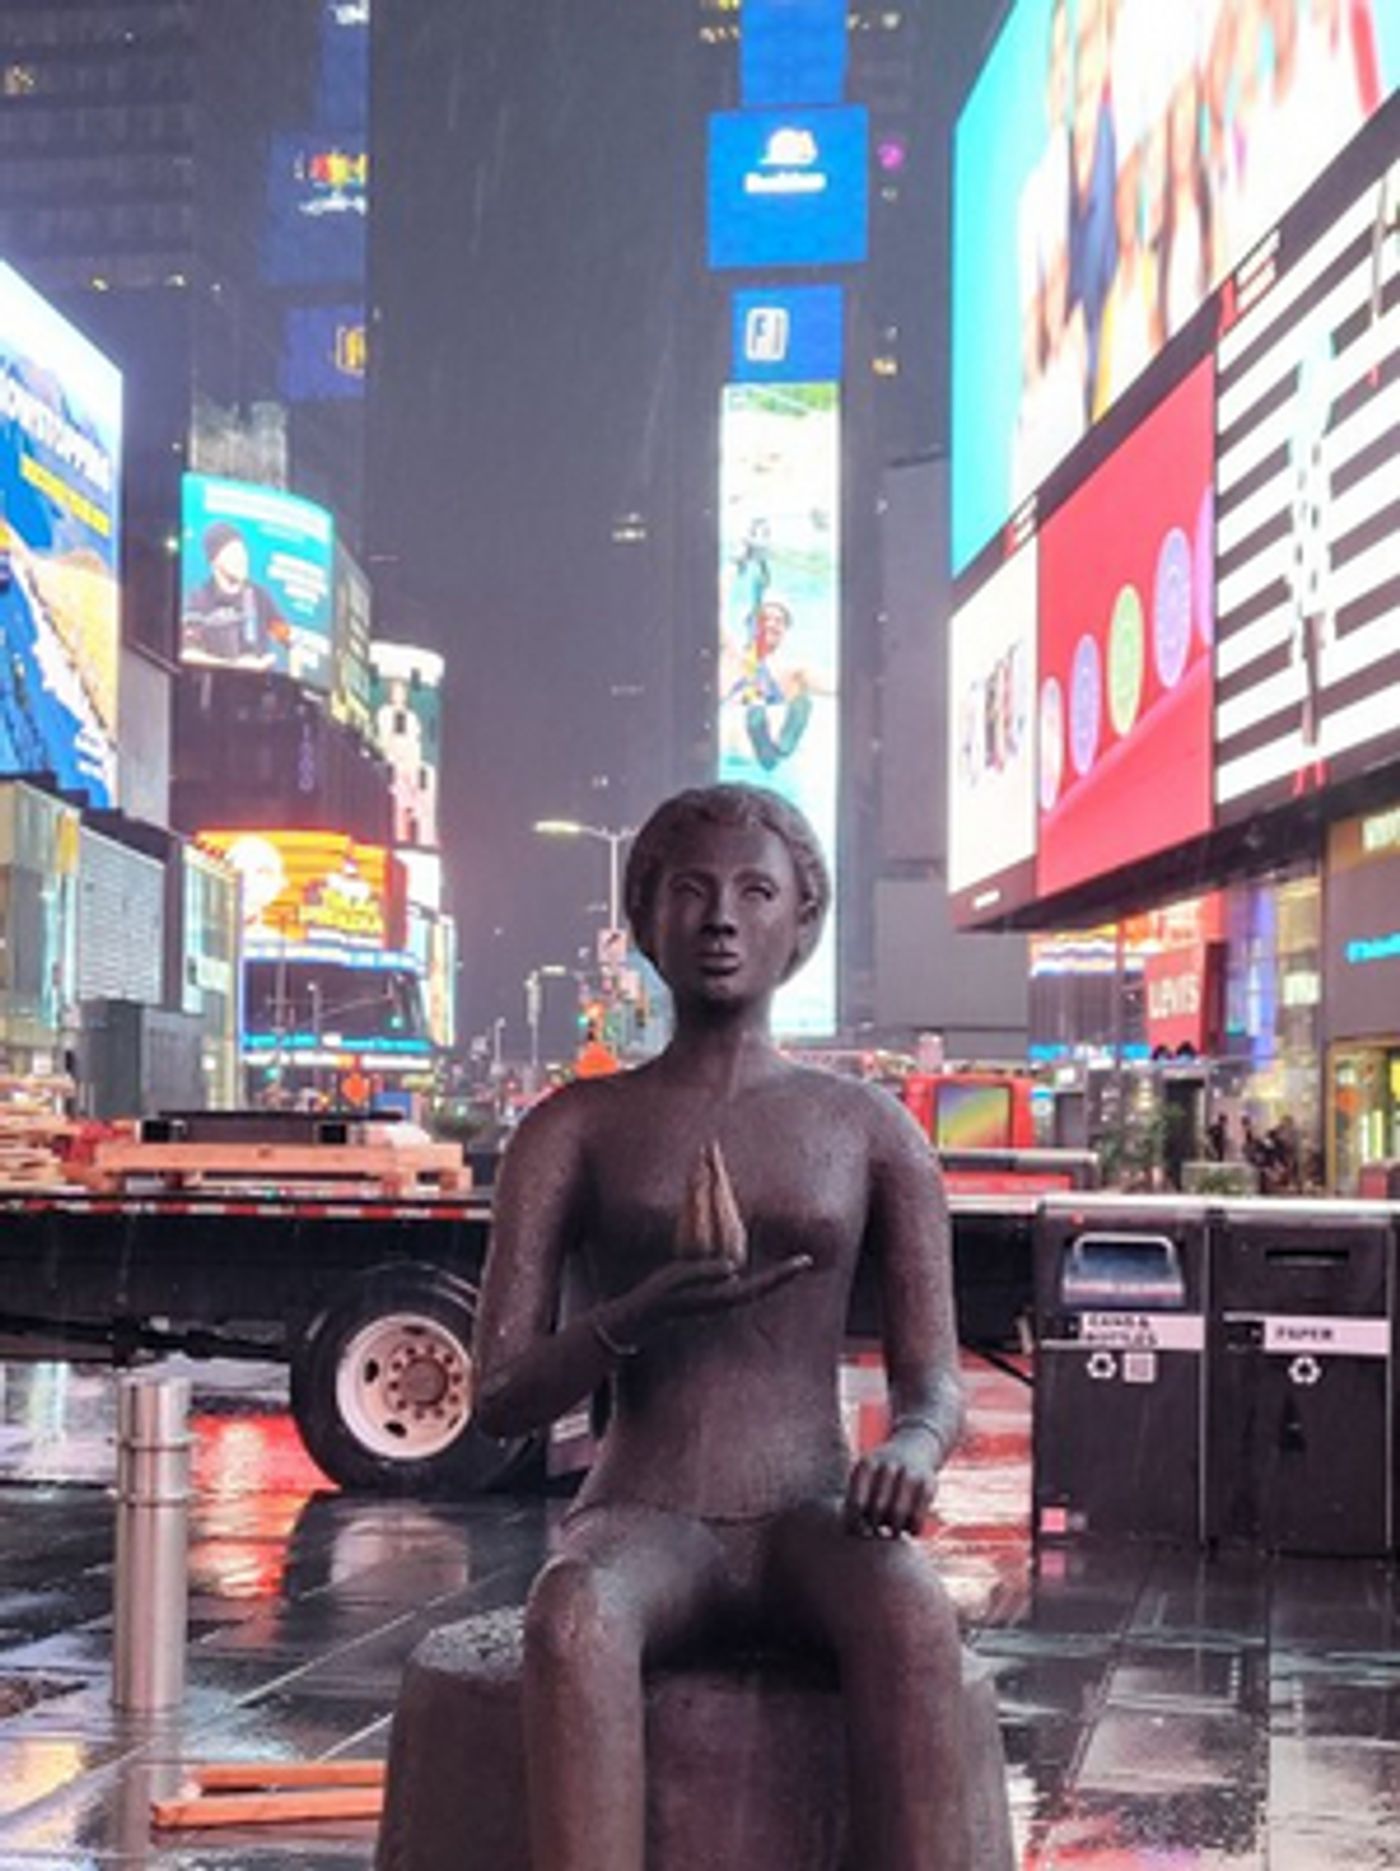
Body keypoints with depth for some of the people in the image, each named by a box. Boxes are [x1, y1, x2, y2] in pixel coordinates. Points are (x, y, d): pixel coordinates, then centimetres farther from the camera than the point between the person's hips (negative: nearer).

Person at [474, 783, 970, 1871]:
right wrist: (639, 1314, -20)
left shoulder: (871, 1130, 10)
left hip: (811, 1520, 1)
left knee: (912, 1616, -35)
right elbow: (500, 1400, 1)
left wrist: (910, 1451, -19)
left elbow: (935, 1383, 7)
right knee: (574, 1624, -37)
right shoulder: (574, 1129, 8)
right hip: (643, 1525, 0)